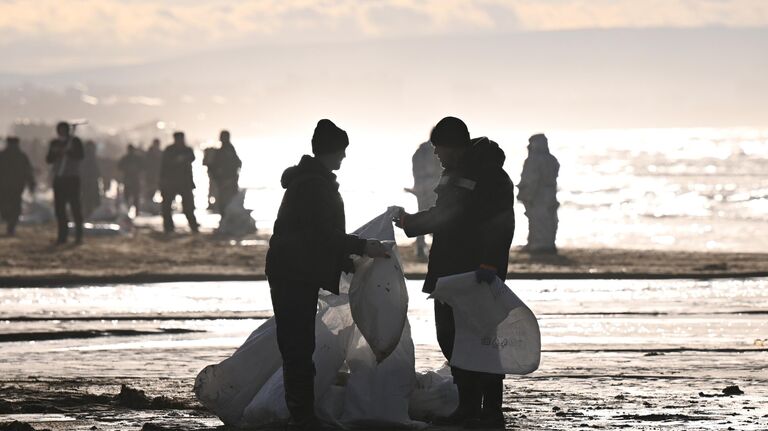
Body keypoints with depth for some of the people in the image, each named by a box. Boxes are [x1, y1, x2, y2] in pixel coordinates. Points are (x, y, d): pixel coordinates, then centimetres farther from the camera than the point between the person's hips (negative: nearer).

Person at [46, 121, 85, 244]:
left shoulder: (75, 141, 1)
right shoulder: (55, 143, 13)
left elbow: (80, 156, -10)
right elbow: (49, 159, 9)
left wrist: (67, 152, -24)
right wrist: (54, 153, -11)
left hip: (72, 178, -4)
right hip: (58, 178, 4)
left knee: (75, 205, -9)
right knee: (59, 207, 0)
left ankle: (79, 235, -7)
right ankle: (62, 235, 4)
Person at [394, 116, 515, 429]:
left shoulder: (492, 177, -14)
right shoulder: (453, 174, 16)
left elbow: (501, 226, -22)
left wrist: (489, 264, -31)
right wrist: (410, 222, 32)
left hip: (478, 278, -9)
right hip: (449, 274, 9)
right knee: (450, 340, 11)